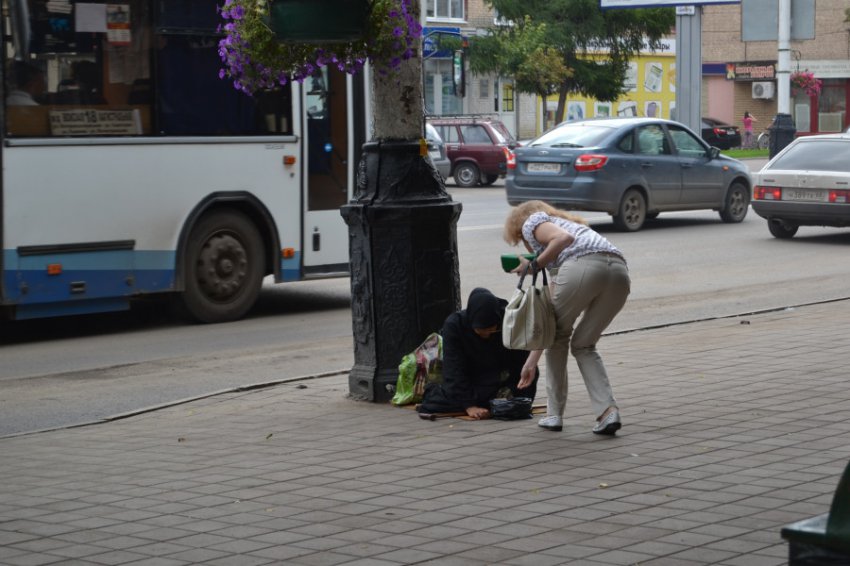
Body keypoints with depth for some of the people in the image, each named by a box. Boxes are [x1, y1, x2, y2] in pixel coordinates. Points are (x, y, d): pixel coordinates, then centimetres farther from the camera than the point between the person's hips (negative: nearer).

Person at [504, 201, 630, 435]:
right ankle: (608, 410, 4)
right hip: (619, 269, 6)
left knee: (559, 335, 19)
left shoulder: (532, 222, 22)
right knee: (583, 345, 22)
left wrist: (533, 265, 9)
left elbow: (564, 238, -4)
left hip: (583, 266, -6)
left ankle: (555, 413, 23)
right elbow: (551, 310, 41)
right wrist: (533, 359, 44)